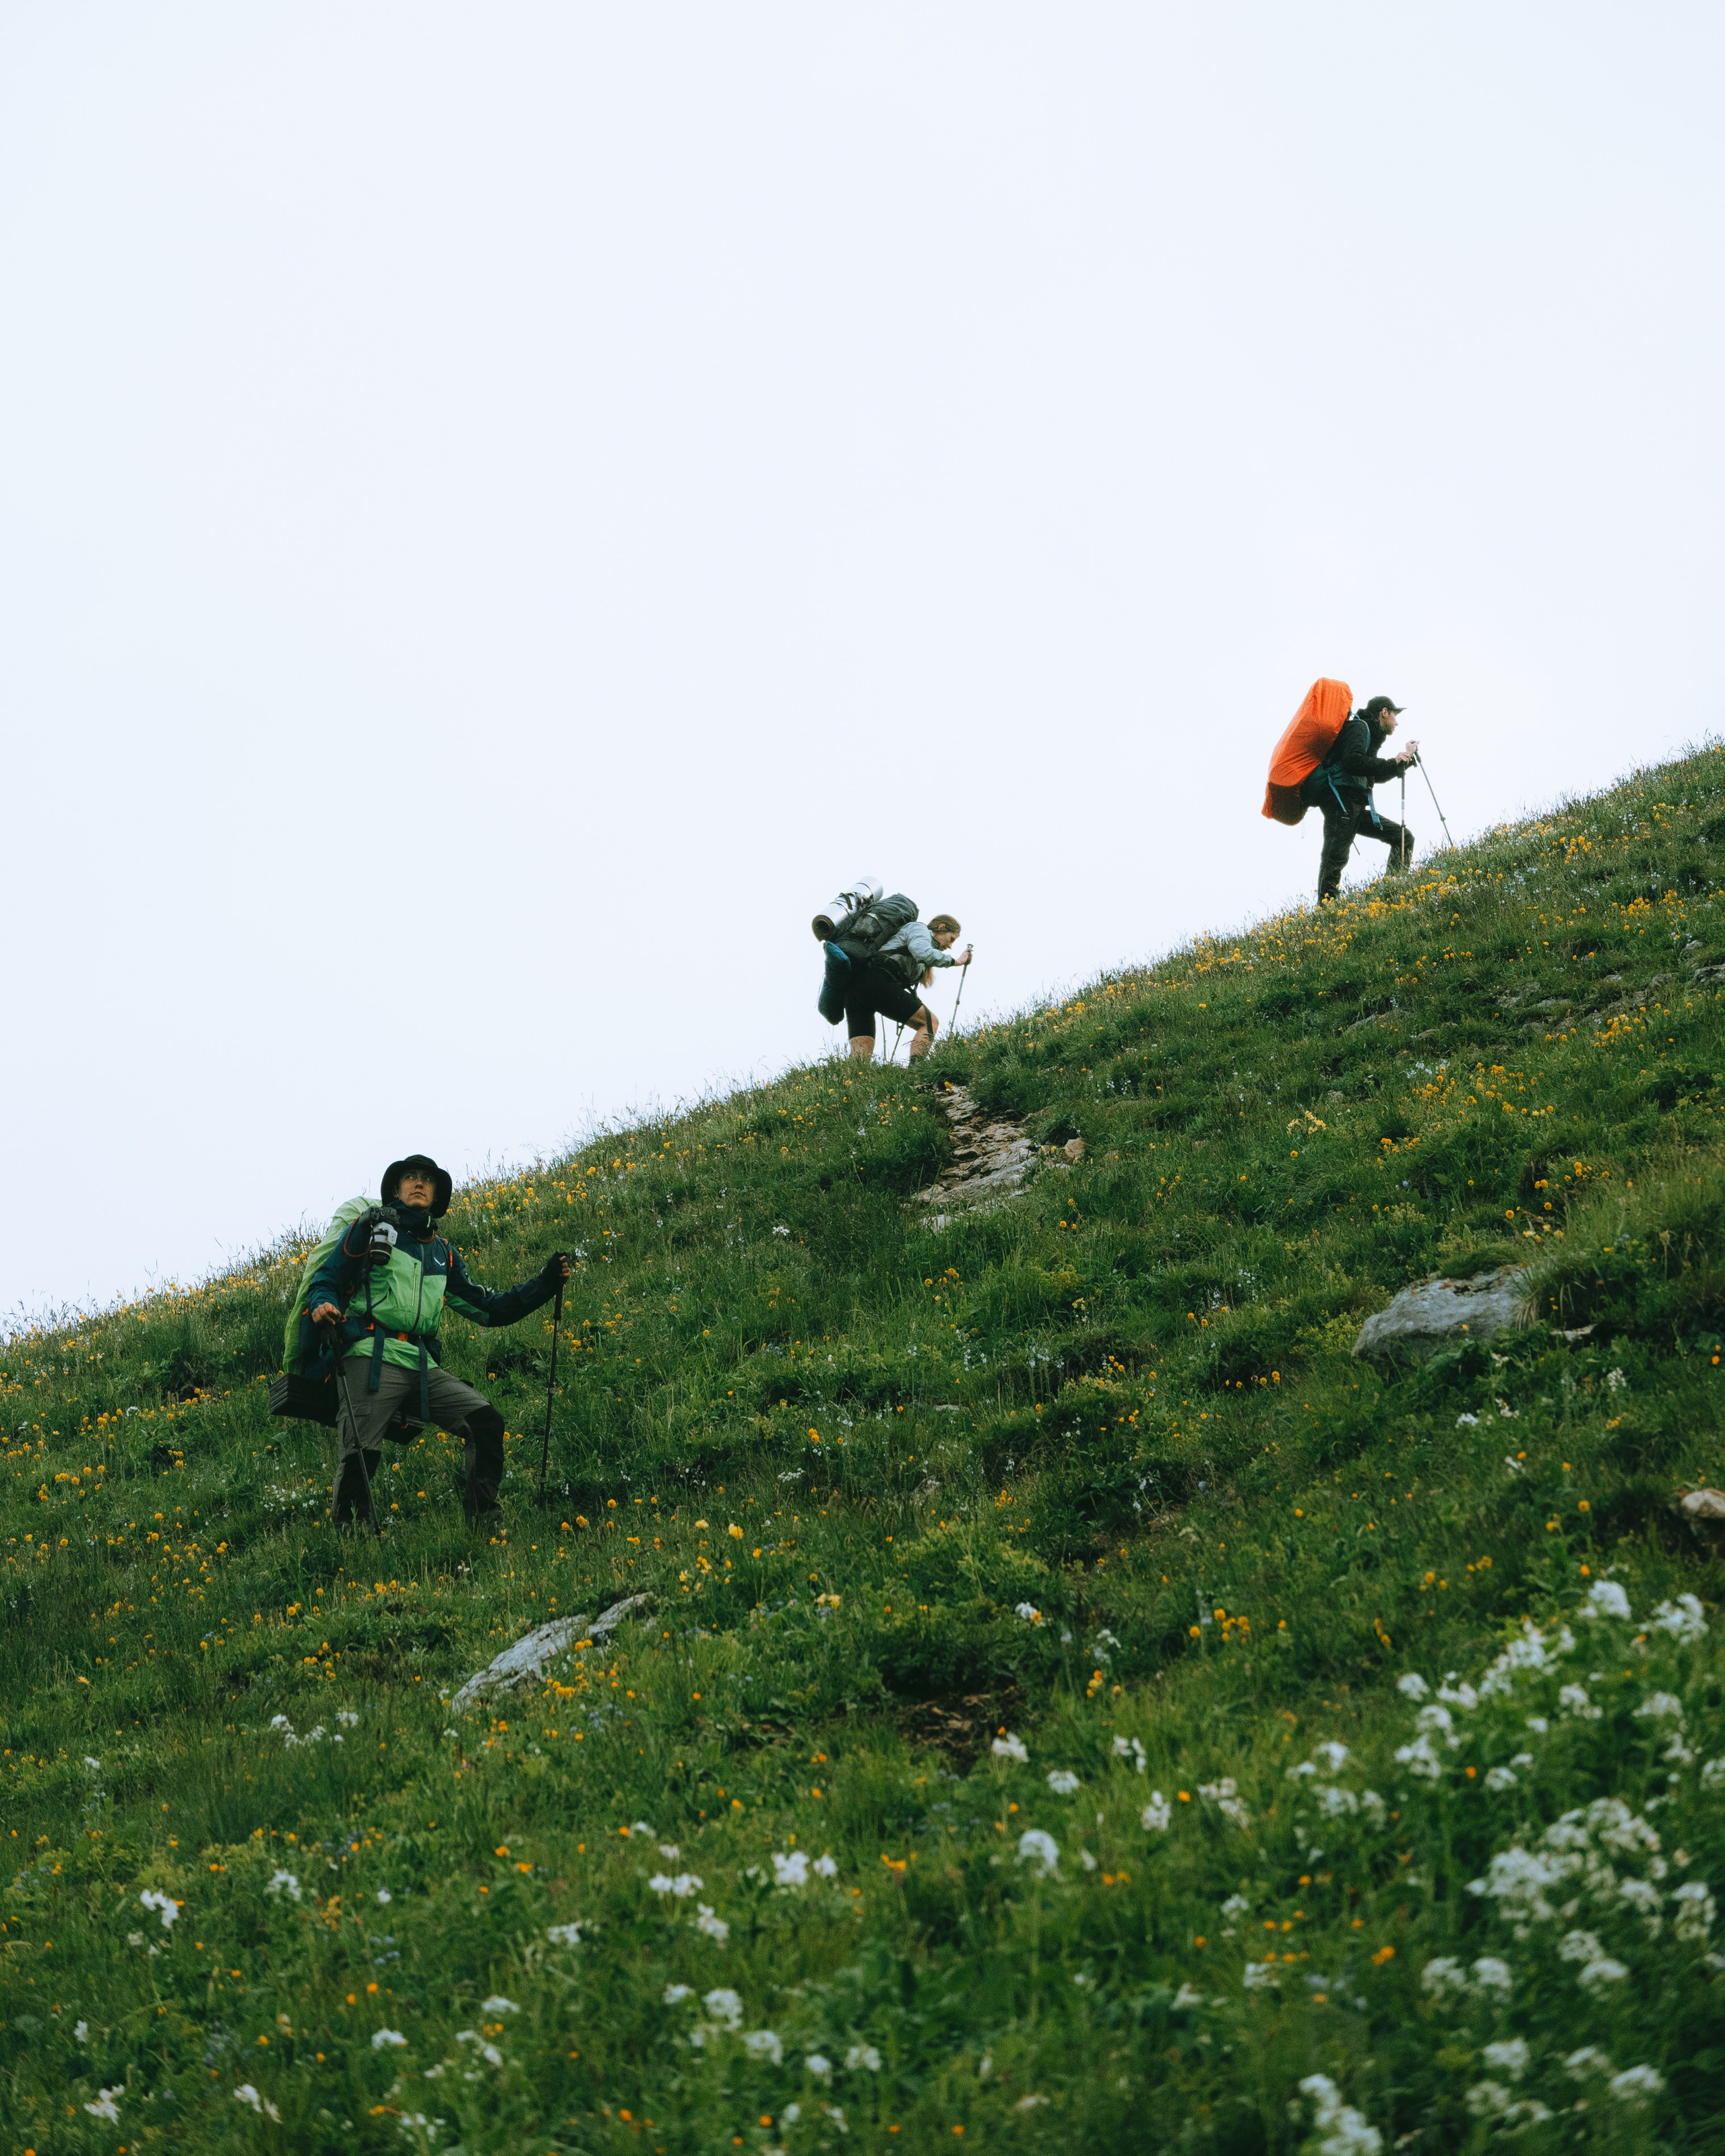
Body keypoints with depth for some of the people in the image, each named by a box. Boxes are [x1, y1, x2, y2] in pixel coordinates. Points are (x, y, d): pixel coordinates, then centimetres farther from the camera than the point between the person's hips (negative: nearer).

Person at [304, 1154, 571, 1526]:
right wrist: (322, 1305, -15)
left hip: (422, 1368, 5)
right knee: (358, 1457, -17)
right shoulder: (371, 1229, 12)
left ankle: (482, 1522, -10)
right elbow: (325, 1281, 10)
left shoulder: (443, 1254, 26)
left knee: (485, 1422, -13)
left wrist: (545, 1282, 17)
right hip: (373, 1358, -4)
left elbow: (488, 1308, 26)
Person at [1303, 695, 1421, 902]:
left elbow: (1378, 776, 41)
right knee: (1336, 857, -20)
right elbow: (1352, 761, -19)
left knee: (1404, 837, 7)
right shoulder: (1359, 727, 0)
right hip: (1340, 801, -10)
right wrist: (1393, 763, -15)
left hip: (1356, 808, 10)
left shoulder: (1371, 736, 29)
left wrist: (1406, 758, 39)